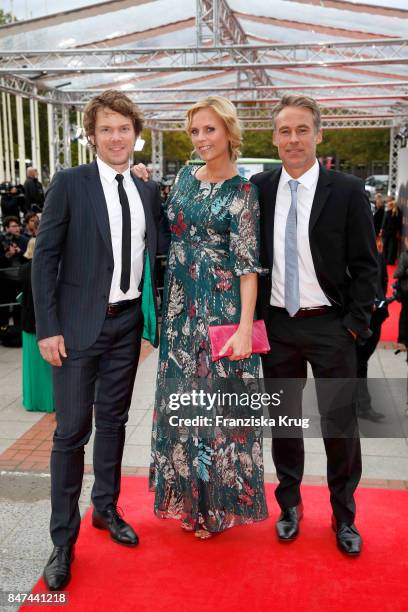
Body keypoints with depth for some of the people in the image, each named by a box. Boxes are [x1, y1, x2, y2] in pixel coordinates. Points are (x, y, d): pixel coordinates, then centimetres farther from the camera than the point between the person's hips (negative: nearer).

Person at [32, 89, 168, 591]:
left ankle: (106, 508, 35)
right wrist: (48, 328, -12)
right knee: (72, 430, 1)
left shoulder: (147, 190, 7)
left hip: (128, 322, 4)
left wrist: (152, 314, 0)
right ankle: (63, 539, 16)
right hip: (80, 324, -4)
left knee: (113, 421, 16)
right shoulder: (69, 183, -6)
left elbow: (156, 250, 12)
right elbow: (45, 256, -7)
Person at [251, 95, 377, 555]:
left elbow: (365, 265, -4)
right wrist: (254, 317, 1)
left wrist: (355, 323, -9)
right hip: (276, 324, 3)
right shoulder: (259, 188, 2)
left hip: (329, 326, -2)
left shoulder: (347, 191, -6)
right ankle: (289, 506, 35)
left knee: (340, 428, 7)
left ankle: (344, 516, 28)